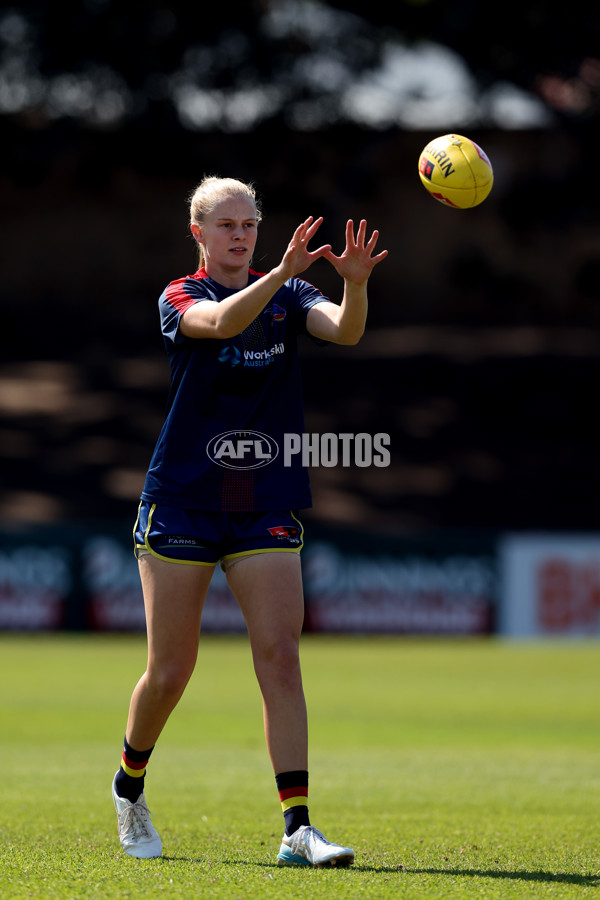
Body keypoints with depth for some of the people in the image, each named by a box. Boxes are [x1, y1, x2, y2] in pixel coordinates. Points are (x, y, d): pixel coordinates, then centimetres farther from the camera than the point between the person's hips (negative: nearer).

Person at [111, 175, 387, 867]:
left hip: (266, 507, 2)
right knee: (170, 672, 3)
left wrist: (355, 284, -36)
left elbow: (345, 330, -14)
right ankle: (129, 786, 31)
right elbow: (223, 321, -27)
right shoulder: (180, 298, -4)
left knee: (280, 657, -10)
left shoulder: (287, 296, 6)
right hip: (182, 502, -2)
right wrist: (283, 272, -44)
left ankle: (297, 828, -13)